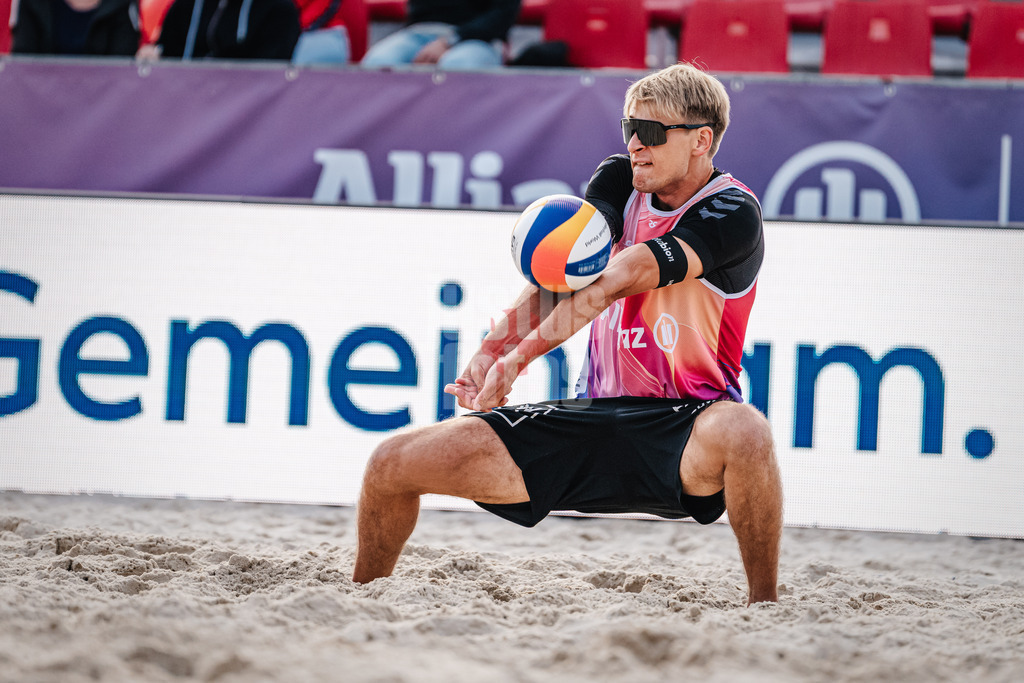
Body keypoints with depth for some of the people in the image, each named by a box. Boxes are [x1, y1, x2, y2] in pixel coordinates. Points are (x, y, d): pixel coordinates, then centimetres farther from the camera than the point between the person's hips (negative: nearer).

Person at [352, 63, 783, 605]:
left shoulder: (732, 214, -13)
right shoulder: (620, 180, 6)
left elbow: (619, 279, -26)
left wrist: (519, 356, -36)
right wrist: (499, 341, -32)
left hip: (680, 426, -5)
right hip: (592, 416, 6)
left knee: (743, 432, -42)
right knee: (392, 464, -2)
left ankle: (764, 607, -25)